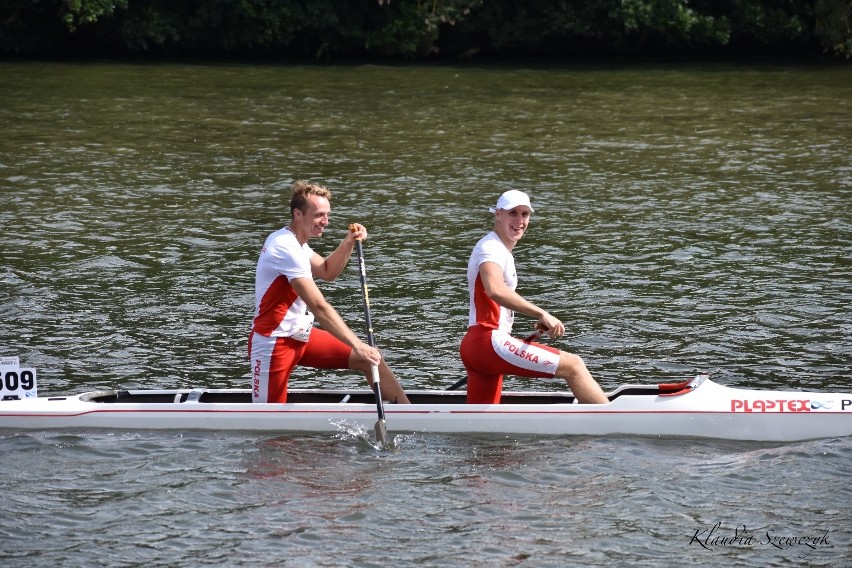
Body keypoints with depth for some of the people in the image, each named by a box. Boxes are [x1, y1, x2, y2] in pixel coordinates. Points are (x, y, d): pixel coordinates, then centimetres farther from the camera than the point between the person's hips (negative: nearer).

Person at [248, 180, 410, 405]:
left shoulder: (293, 241, 8)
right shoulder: (286, 248, -23)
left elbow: (327, 272, 22)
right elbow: (319, 307, -29)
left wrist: (348, 243, 3)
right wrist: (357, 346, -30)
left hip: (301, 336, 10)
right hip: (274, 343, -10)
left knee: (371, 359, 3)